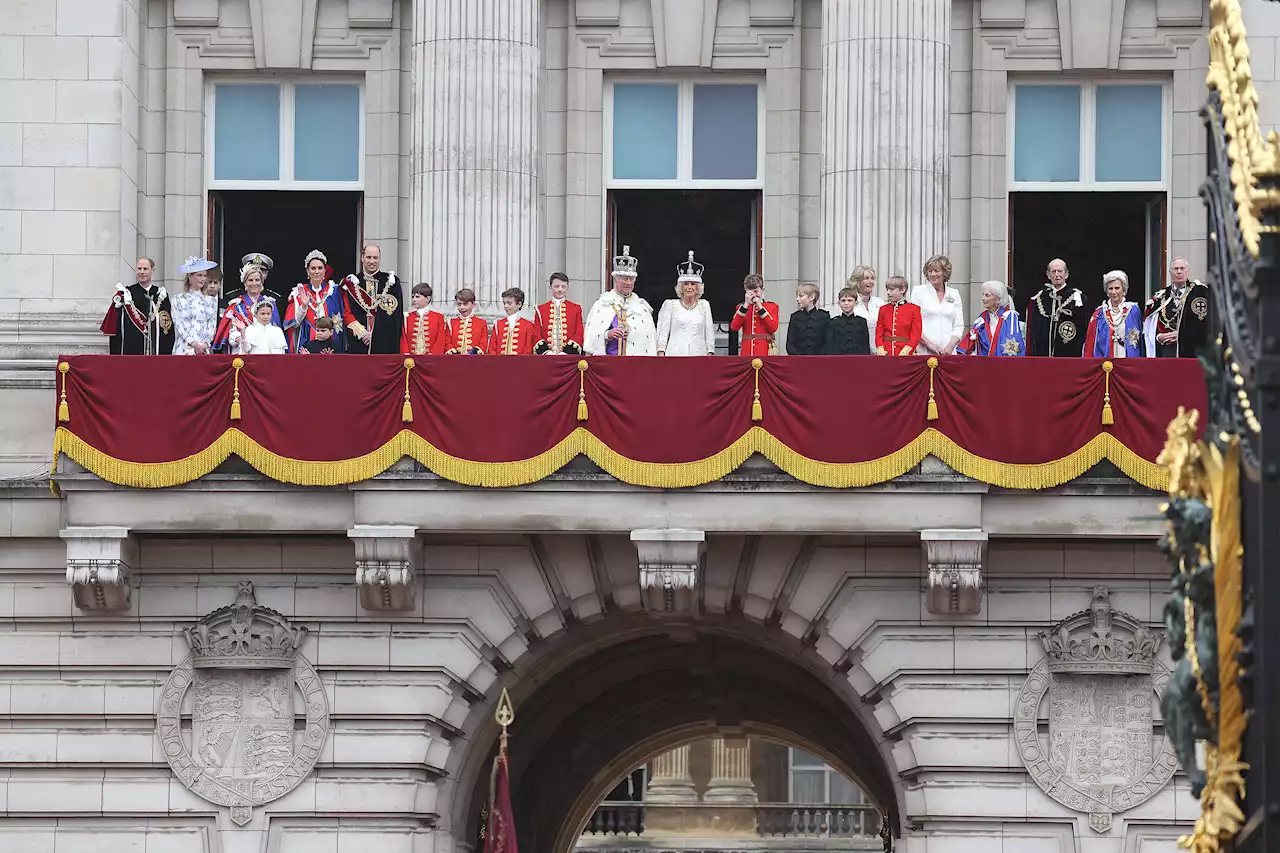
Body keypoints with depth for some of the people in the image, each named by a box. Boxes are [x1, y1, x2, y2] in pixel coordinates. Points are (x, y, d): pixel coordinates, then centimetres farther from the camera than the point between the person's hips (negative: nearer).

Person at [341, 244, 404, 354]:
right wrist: (361, 332, -9)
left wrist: (375, 333, -7)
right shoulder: (351, 282, 10)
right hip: (358, 343, 1)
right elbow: (346, 313, 5)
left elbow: (395, 315, 2)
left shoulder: (391, 282, 7)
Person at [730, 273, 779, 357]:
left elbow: (773, 328, -8)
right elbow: (734, 327, -4)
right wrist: (746, 305, -8)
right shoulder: (741, 307, 12)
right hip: (747, 352, 2)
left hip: (765, 351, -2)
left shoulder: (772, 306, 7)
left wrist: (760, 306, -8)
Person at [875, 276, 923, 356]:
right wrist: (880, 350, -6)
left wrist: (905, 351, -15)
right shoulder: (884, 309, 12)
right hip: (886, 354, 3)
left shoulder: (913, 309, 2)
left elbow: (916, 335, -2)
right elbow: (879, 333, 10)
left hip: (904, 353, -3)